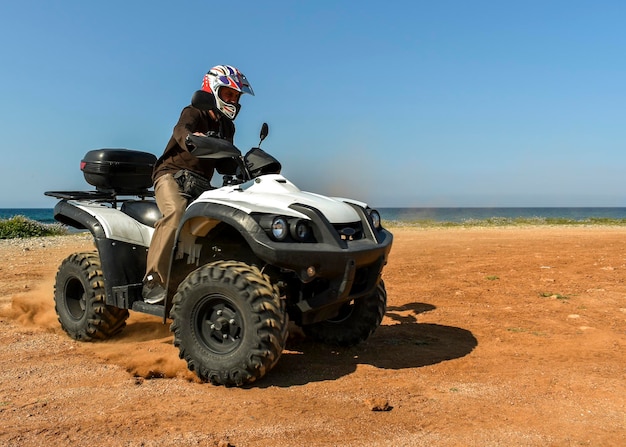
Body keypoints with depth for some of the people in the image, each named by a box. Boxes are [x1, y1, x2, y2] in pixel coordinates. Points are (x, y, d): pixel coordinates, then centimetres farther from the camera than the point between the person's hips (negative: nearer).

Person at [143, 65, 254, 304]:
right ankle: (154, 279, -30)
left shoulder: (227, 127, 16)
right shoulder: (193, 113, -6)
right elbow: (180, 131, -31)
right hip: (171, 175, -7)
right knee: (178, 211, -37)